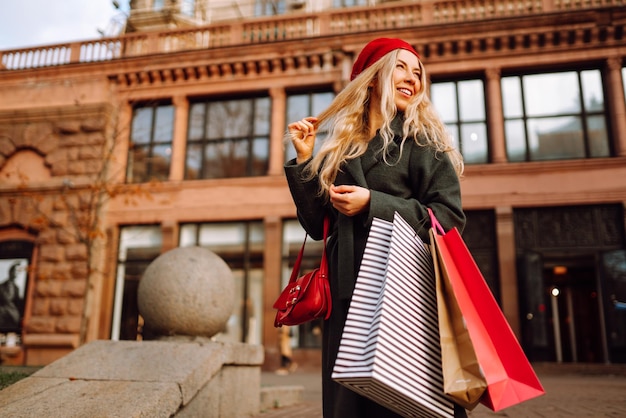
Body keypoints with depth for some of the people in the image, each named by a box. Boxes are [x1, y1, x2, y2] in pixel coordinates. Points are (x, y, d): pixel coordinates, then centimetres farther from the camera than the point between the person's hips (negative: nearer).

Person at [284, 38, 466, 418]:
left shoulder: (422, 139, 4)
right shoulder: (341, 150, 14)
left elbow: (450, 217, -6)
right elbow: (318, 225, 11)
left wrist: (372, 205, -14)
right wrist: (304, 160, 4)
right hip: (348, 295, 4)